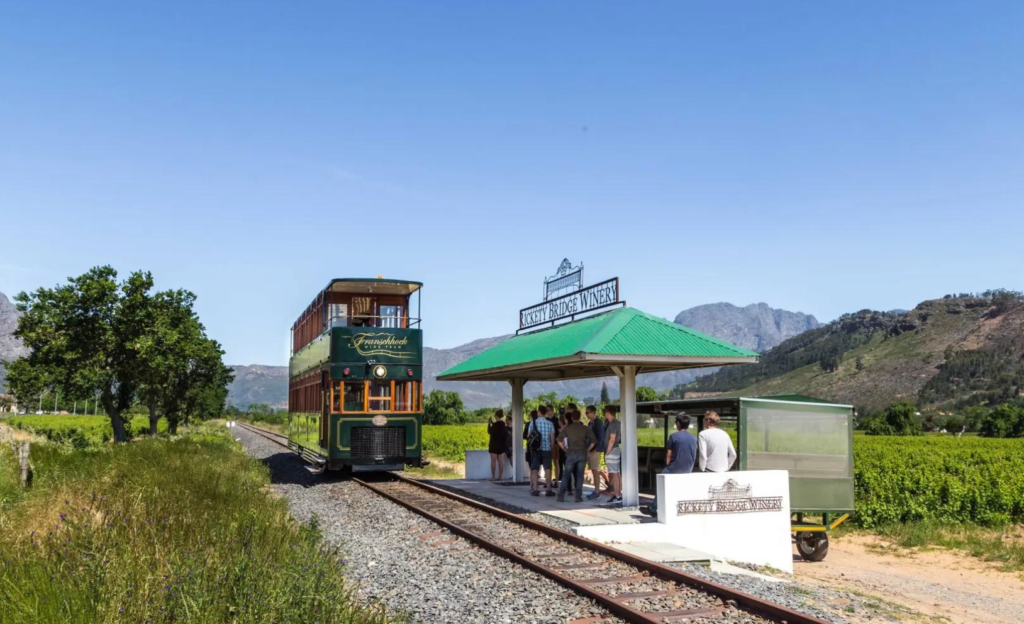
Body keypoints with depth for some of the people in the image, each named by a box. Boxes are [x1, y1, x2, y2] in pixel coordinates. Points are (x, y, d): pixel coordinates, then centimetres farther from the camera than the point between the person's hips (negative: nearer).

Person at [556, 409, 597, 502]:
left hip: (571, 453, -1)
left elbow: (559, 439, -3)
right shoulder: (585, 428, 5)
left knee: (567, 475, 4)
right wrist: (587, 450, 5)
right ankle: (578, 496, 1)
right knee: (579, 476, 5)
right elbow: (594, 440, -1)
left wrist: (565, 449, 6)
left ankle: (561, 496, -1)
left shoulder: (568, 428, 3)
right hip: (582, 454, 1)